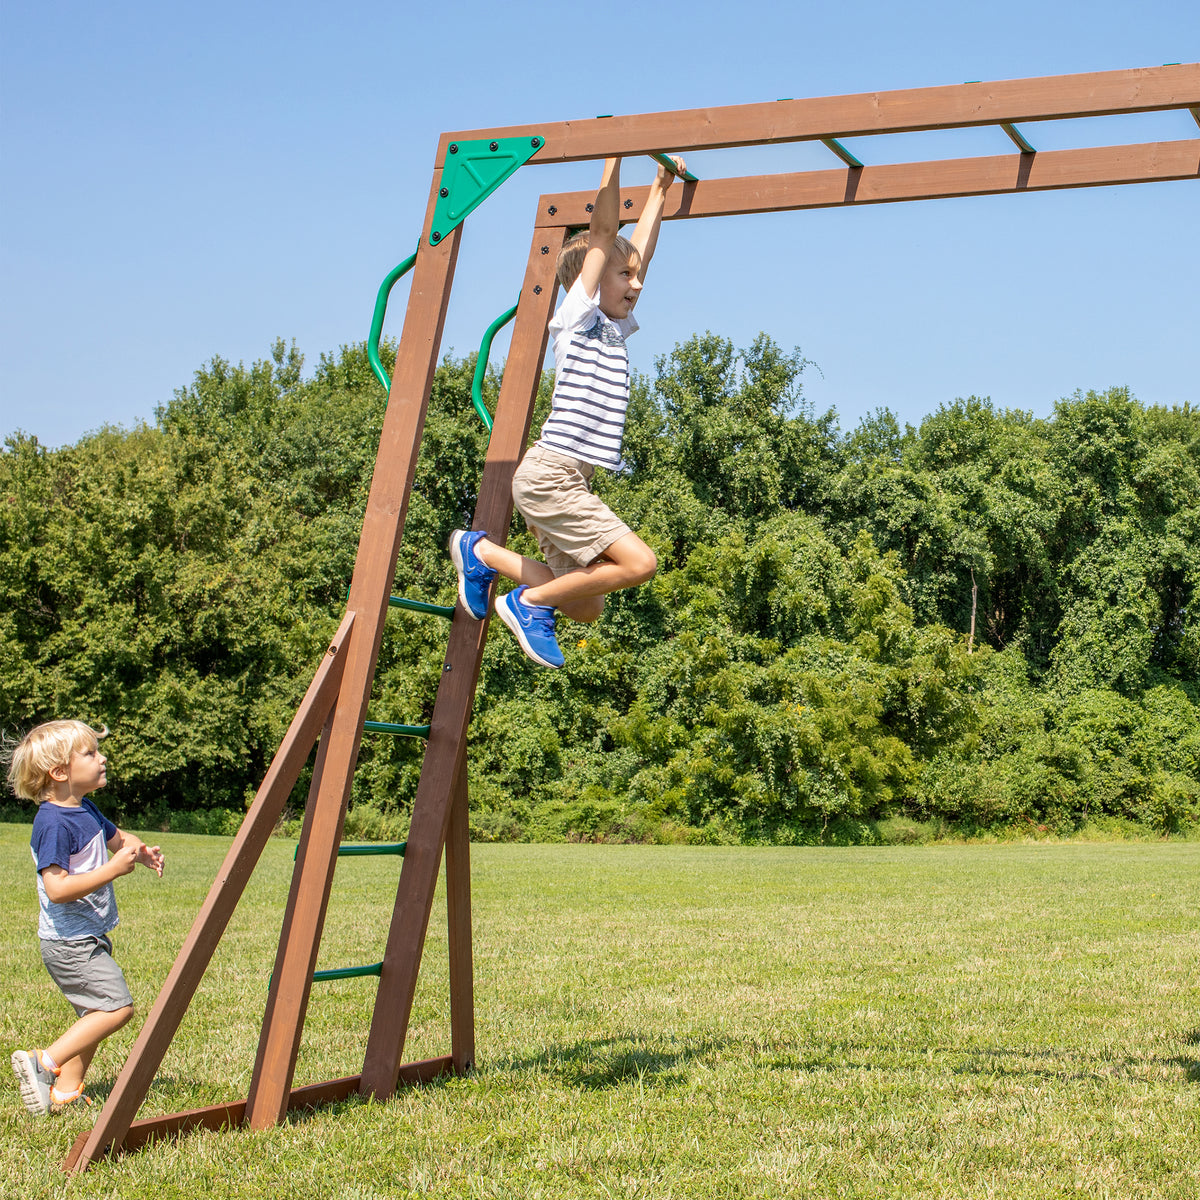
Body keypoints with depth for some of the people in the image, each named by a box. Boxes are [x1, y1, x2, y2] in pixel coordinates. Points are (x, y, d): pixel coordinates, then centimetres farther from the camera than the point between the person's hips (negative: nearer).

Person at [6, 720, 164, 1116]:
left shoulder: (85, 809, 9)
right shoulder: (53, 823, -20)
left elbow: (117, 838, 25)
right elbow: (57, 888, -27)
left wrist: (140, 851, 3)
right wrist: (112, 869, -27)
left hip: (87, 938, 10)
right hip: (69, 941, -10)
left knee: (95, 1014, 12)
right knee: (116, 1006, -14)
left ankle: (64, 1092, 17)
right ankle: (44, 1062, -8)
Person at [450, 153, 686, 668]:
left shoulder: (614, 332, 18)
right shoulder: (576, 318, -2)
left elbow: (640, 250, 26)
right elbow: (603, 230, -8)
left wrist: (660, 187, 32)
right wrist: (614, 156, -5)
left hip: (567, 482, 9)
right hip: (549, 475, -9)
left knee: (585, 607, 10)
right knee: (639, 562, -17)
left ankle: (482, 552, 19)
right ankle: (530, 602, -3)